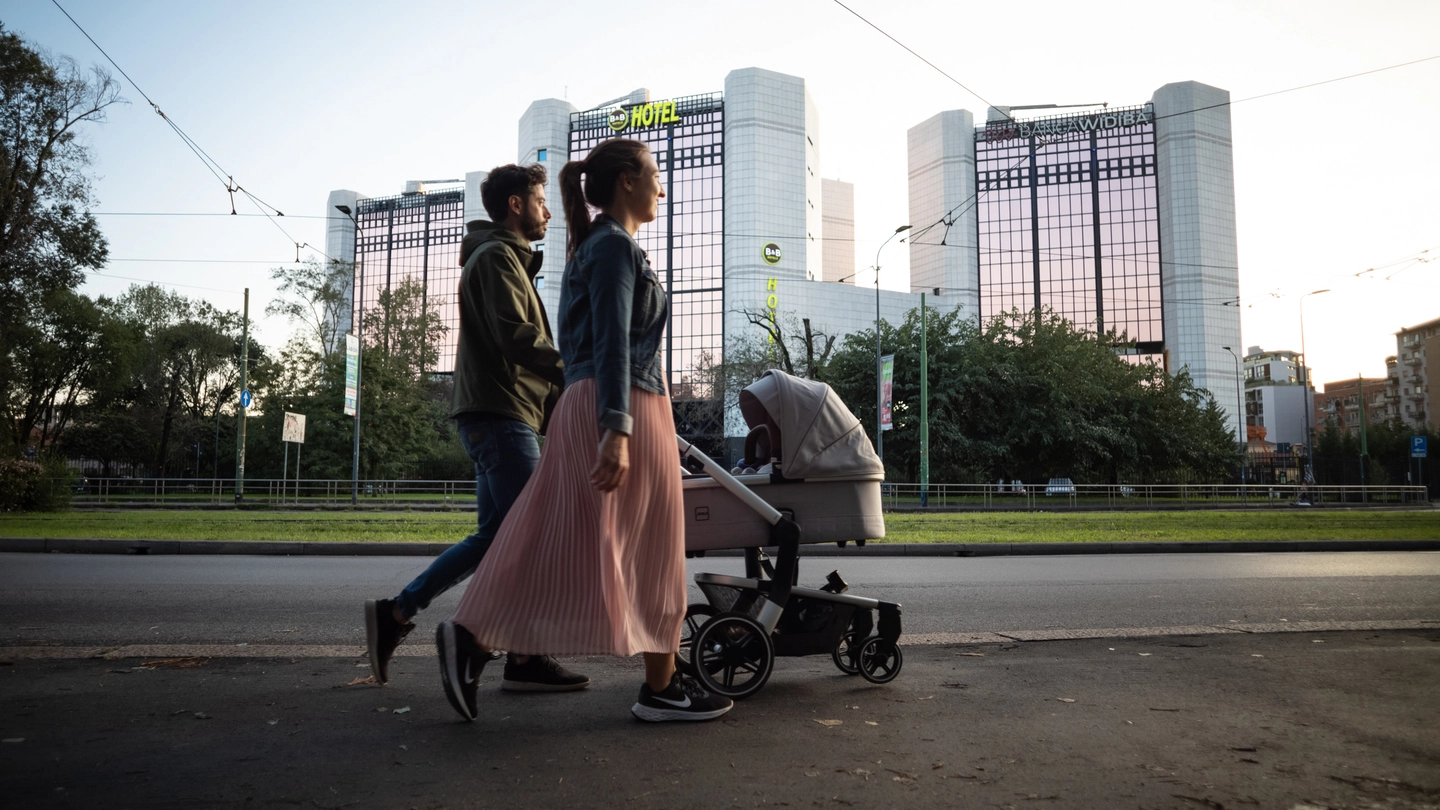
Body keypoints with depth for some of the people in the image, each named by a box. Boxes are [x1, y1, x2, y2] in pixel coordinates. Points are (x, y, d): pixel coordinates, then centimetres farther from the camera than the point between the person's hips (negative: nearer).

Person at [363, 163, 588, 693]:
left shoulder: (507, 259, 28)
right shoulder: (497, 256, -5)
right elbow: (515, 338, -19)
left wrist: (559, 398, 17)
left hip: (497, 415, 10)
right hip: (500, 413, -10)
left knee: (495, 536, 9)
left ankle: (395, 614, 13)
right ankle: (525, 660, -3)